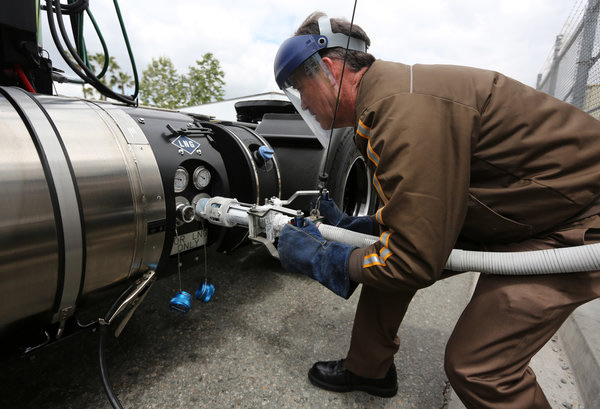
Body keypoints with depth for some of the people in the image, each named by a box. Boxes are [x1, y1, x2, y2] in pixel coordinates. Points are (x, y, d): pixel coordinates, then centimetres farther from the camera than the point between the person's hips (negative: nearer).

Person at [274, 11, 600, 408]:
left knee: (475, 365, -13)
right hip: (507, 210, 9)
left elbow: (414, 261, -28)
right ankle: (369, 368, 26)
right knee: (381, 256, 4)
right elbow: (415, 209, 9)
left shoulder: (405, 108, -31)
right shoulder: (386, 93, 1)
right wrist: (351, 226, 2)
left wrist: (318, 258, -16)